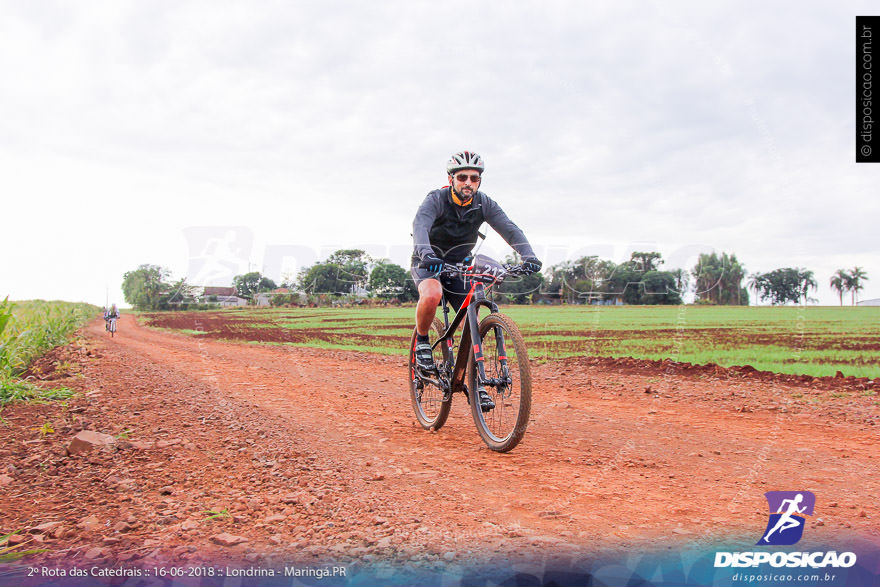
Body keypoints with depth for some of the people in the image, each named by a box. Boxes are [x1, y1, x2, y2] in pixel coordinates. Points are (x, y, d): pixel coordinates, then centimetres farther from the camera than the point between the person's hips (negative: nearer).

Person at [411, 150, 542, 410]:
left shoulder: (484, 204, -10)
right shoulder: (436, 199, -21)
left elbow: (509, 228, -21)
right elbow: (420, 224, -40)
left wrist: (527, 255, -40)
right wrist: (425, 252, -61)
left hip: (458, 265, 4)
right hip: (428, 263, -4)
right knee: (431, 296, -37)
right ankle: (422, 341, -9)